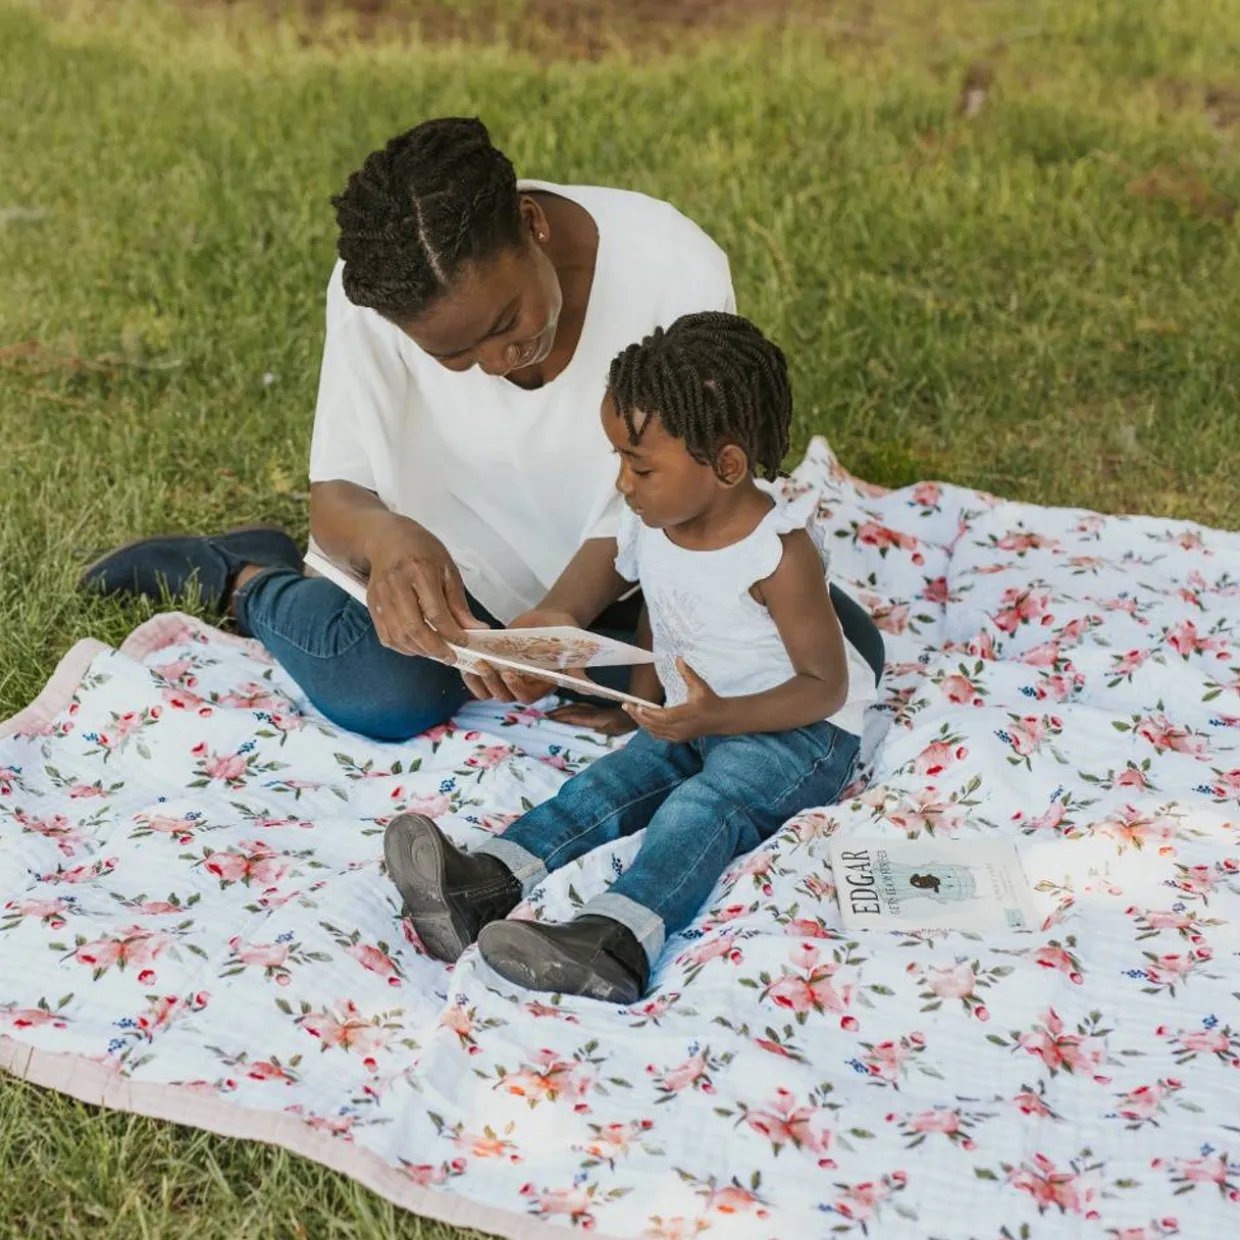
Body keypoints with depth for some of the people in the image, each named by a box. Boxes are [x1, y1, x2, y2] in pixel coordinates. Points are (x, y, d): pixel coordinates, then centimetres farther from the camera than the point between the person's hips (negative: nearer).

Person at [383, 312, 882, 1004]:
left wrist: (719, 716, -32)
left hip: (796, 731, -7)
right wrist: (646, 689, 5)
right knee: (608, 784, -17)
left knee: (703, 804, -33)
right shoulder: (650, 525, -1)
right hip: (691, 719, 7)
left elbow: (826, 685, -19)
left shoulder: (779, 553, -22)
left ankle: (615, 941, -55)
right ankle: (486, 885, -36)